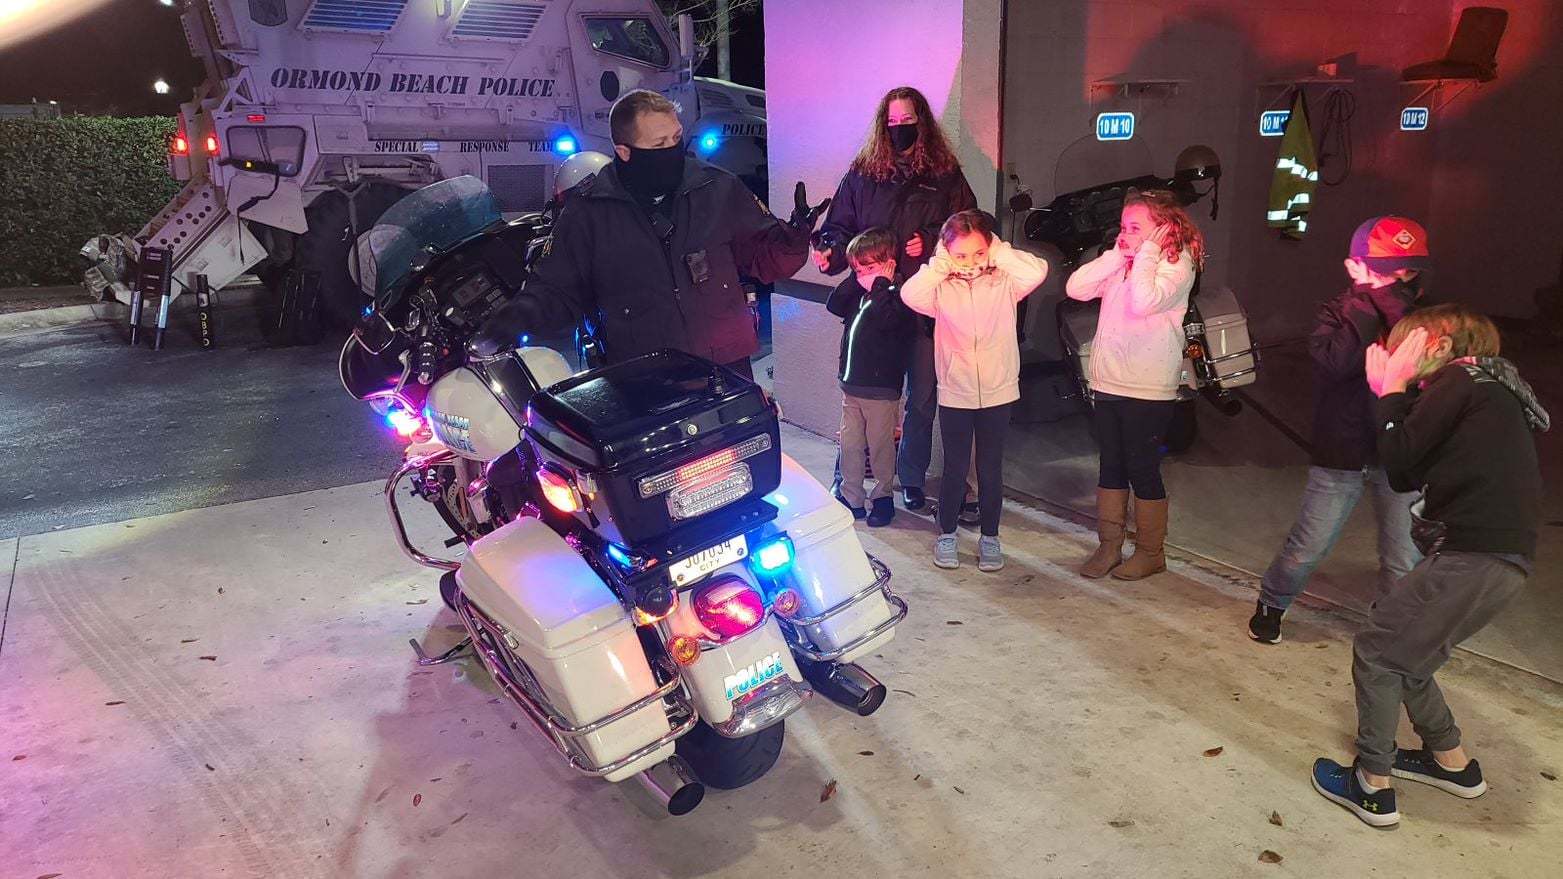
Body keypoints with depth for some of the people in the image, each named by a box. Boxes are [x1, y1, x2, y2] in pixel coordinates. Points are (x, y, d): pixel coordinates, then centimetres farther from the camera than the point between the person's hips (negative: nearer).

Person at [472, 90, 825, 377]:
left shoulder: (717, 189, 3)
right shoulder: (588, 212, 0)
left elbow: (763, 257, 10)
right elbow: (556, 289, 5)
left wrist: (793, 238, -11)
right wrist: (514, 319, -14)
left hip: (729, 368, 2)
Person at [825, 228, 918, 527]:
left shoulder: (899, 292, -12)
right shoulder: (860, 290, 11)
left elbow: (885, 318, -28)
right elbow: (834, 305, 1)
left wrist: (879, 284, -17)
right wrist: (856, 279, -4)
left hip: (882, 387, -7)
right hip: (852, 383, 7)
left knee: (880, 446, 7)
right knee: (849, 444, 11)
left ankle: (882, 496, 23)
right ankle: (851, 498, 22)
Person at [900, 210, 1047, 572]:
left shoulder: (1003, 282, -4)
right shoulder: (942, 287, -5)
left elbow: (1037, 271, -22)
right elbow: (910, 295, -24)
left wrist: (999, 253, -12)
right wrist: (940, 264, -15)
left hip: (998, 393, 1)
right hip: (955, 394, 0)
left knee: (991, 470, 11)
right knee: (955, 469, 10)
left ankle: (990, 537, 26)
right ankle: (946, 535, 27)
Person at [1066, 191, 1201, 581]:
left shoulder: (1178, 263, -9)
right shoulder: (1120, 262, 9)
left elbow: (1144, 301, -27)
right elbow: (1075, 288, -3)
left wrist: (1147, 252, -17)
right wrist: (1117, 255, -6)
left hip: (1147, 390, -6)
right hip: (1106, 382, 6)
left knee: (1142, 469, 4)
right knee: (1111, 465, 13)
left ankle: (1150, 551, 19)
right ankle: (1109, 545, 24)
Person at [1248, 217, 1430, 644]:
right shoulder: (1338, 311, -3)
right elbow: (1337, 361, -24)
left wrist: (1394, 301, -22)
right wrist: (1369, 301, -20)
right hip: (1341, 453, -2)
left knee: (1404, 557, 4)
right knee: (1308, 546, 4)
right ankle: (1271, 605, 27)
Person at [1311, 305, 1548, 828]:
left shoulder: (1462, 377, -3)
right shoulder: (1486, 390, 24)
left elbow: (1398, 459, -7)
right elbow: (1405, 477, 19)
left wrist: (1392, 391, 7)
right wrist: (1394, 392, 15)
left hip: (1475, 555, -9)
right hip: (1500, 556, 9)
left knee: (1375, 651, -1)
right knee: (1403, 654, 21)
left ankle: (1373, 788, 6)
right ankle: (1452, 763, 35)